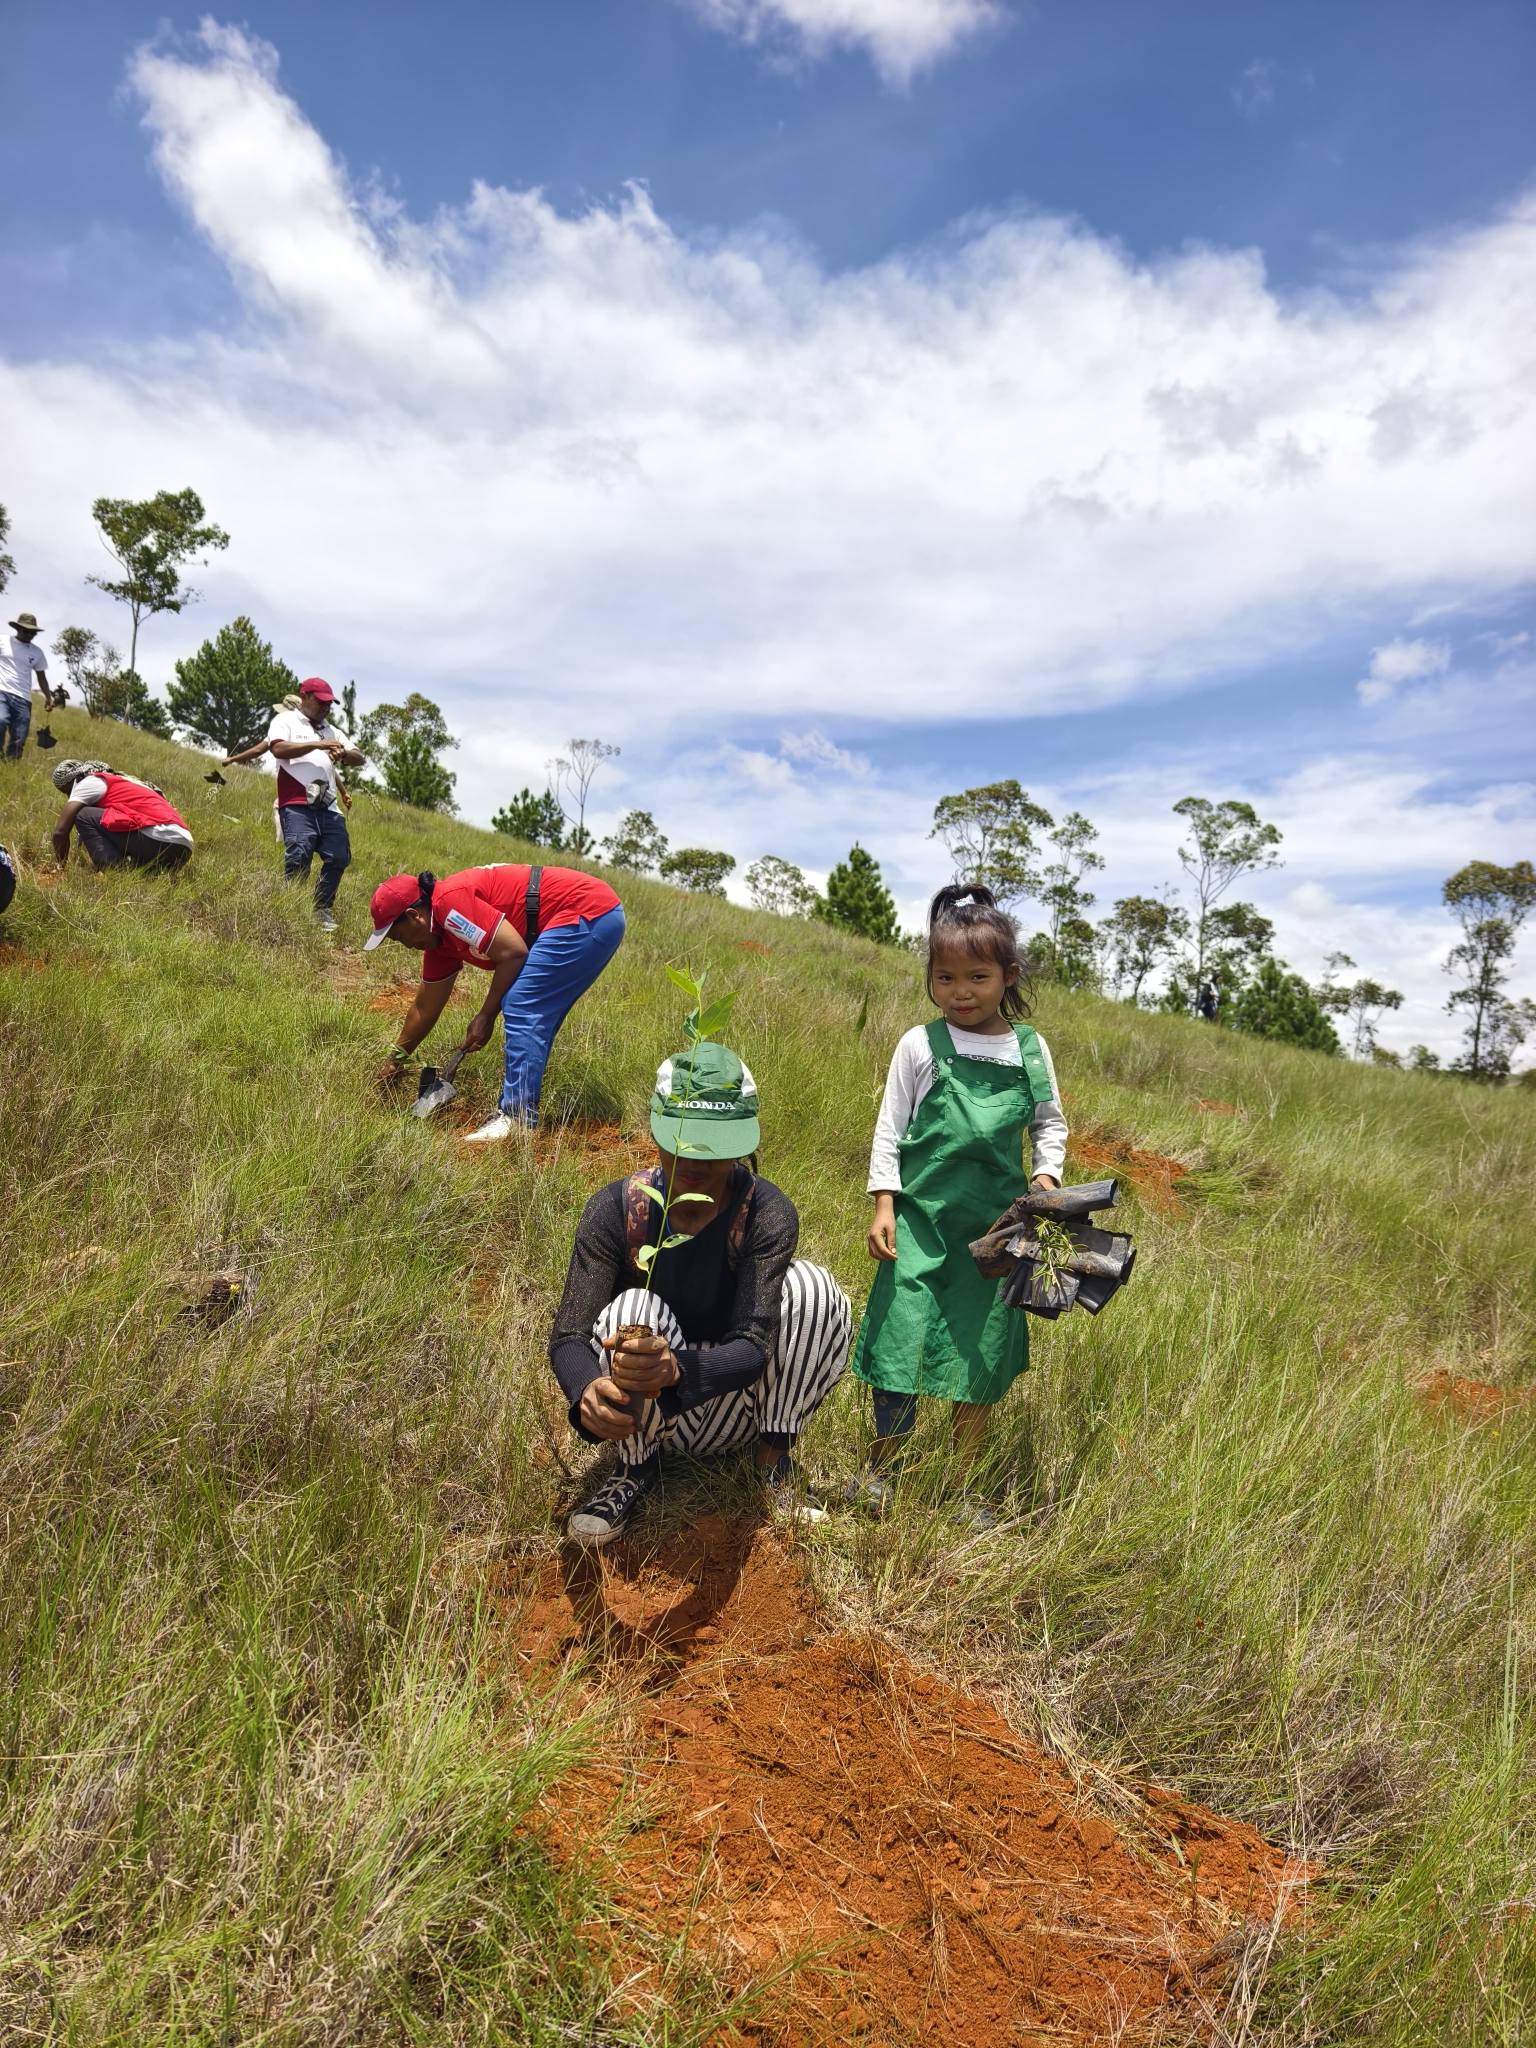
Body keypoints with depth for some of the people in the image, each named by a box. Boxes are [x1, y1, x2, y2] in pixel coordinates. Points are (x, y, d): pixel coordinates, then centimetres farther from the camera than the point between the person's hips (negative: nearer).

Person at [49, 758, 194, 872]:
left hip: (157, 840, -9)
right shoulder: (116, 782, 33)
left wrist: (63, 866, 16)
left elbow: (60, 831, 4)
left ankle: (113, 871, -11)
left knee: (83, 816, 1)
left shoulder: (90, 782, 8)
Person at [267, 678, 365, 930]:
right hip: (296, 805, -6)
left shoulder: (332, 730, 27)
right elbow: (278, 749, -10)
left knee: (339, 857, -3)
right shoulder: (285, 720, 10)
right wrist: (317, 744, -12)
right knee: (299, 856, -18)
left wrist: (344, 754, -4)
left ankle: (322, 909, 10)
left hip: (328, 807, 6)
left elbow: (360, 759, 19)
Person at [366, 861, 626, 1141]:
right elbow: (425, 1007, 24)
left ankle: (518, 1118, -12)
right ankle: (520, 1108, 15)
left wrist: (486, 1016, -9)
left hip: (589, 915, -10)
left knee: (521, 1008, -13)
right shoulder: (439, 934, 15)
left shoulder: (449, 901, -15)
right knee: (537, 1018, 12)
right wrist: (397, 1059, 32)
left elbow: (513, 952, -19)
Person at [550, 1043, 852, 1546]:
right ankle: (637, 1467, -5)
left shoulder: (768, 1213, -20)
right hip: (644, 1414, 1)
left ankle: (774, 1459, -7)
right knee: (633, 1307, -31)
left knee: (807, 1285, -25)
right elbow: (568, 1336, -23)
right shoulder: (615, 1209, -18)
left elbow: (754, 1346, -30)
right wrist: (587, 1392, -48)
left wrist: (676, 1369, -52)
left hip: (738, 1403, 0)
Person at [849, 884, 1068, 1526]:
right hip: (922, 1216, -2)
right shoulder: (921, 1045, -3)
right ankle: (879, 1468, 20)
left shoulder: (1030, 1049, 4)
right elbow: (889, 1129, 0)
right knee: (905, 1338, -2)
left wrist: (1047, 1173, -2)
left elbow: (1050, 1121, 15)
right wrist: (883, 1204, -6)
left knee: (982, 1352, 9)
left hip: (996, 1224, 3)